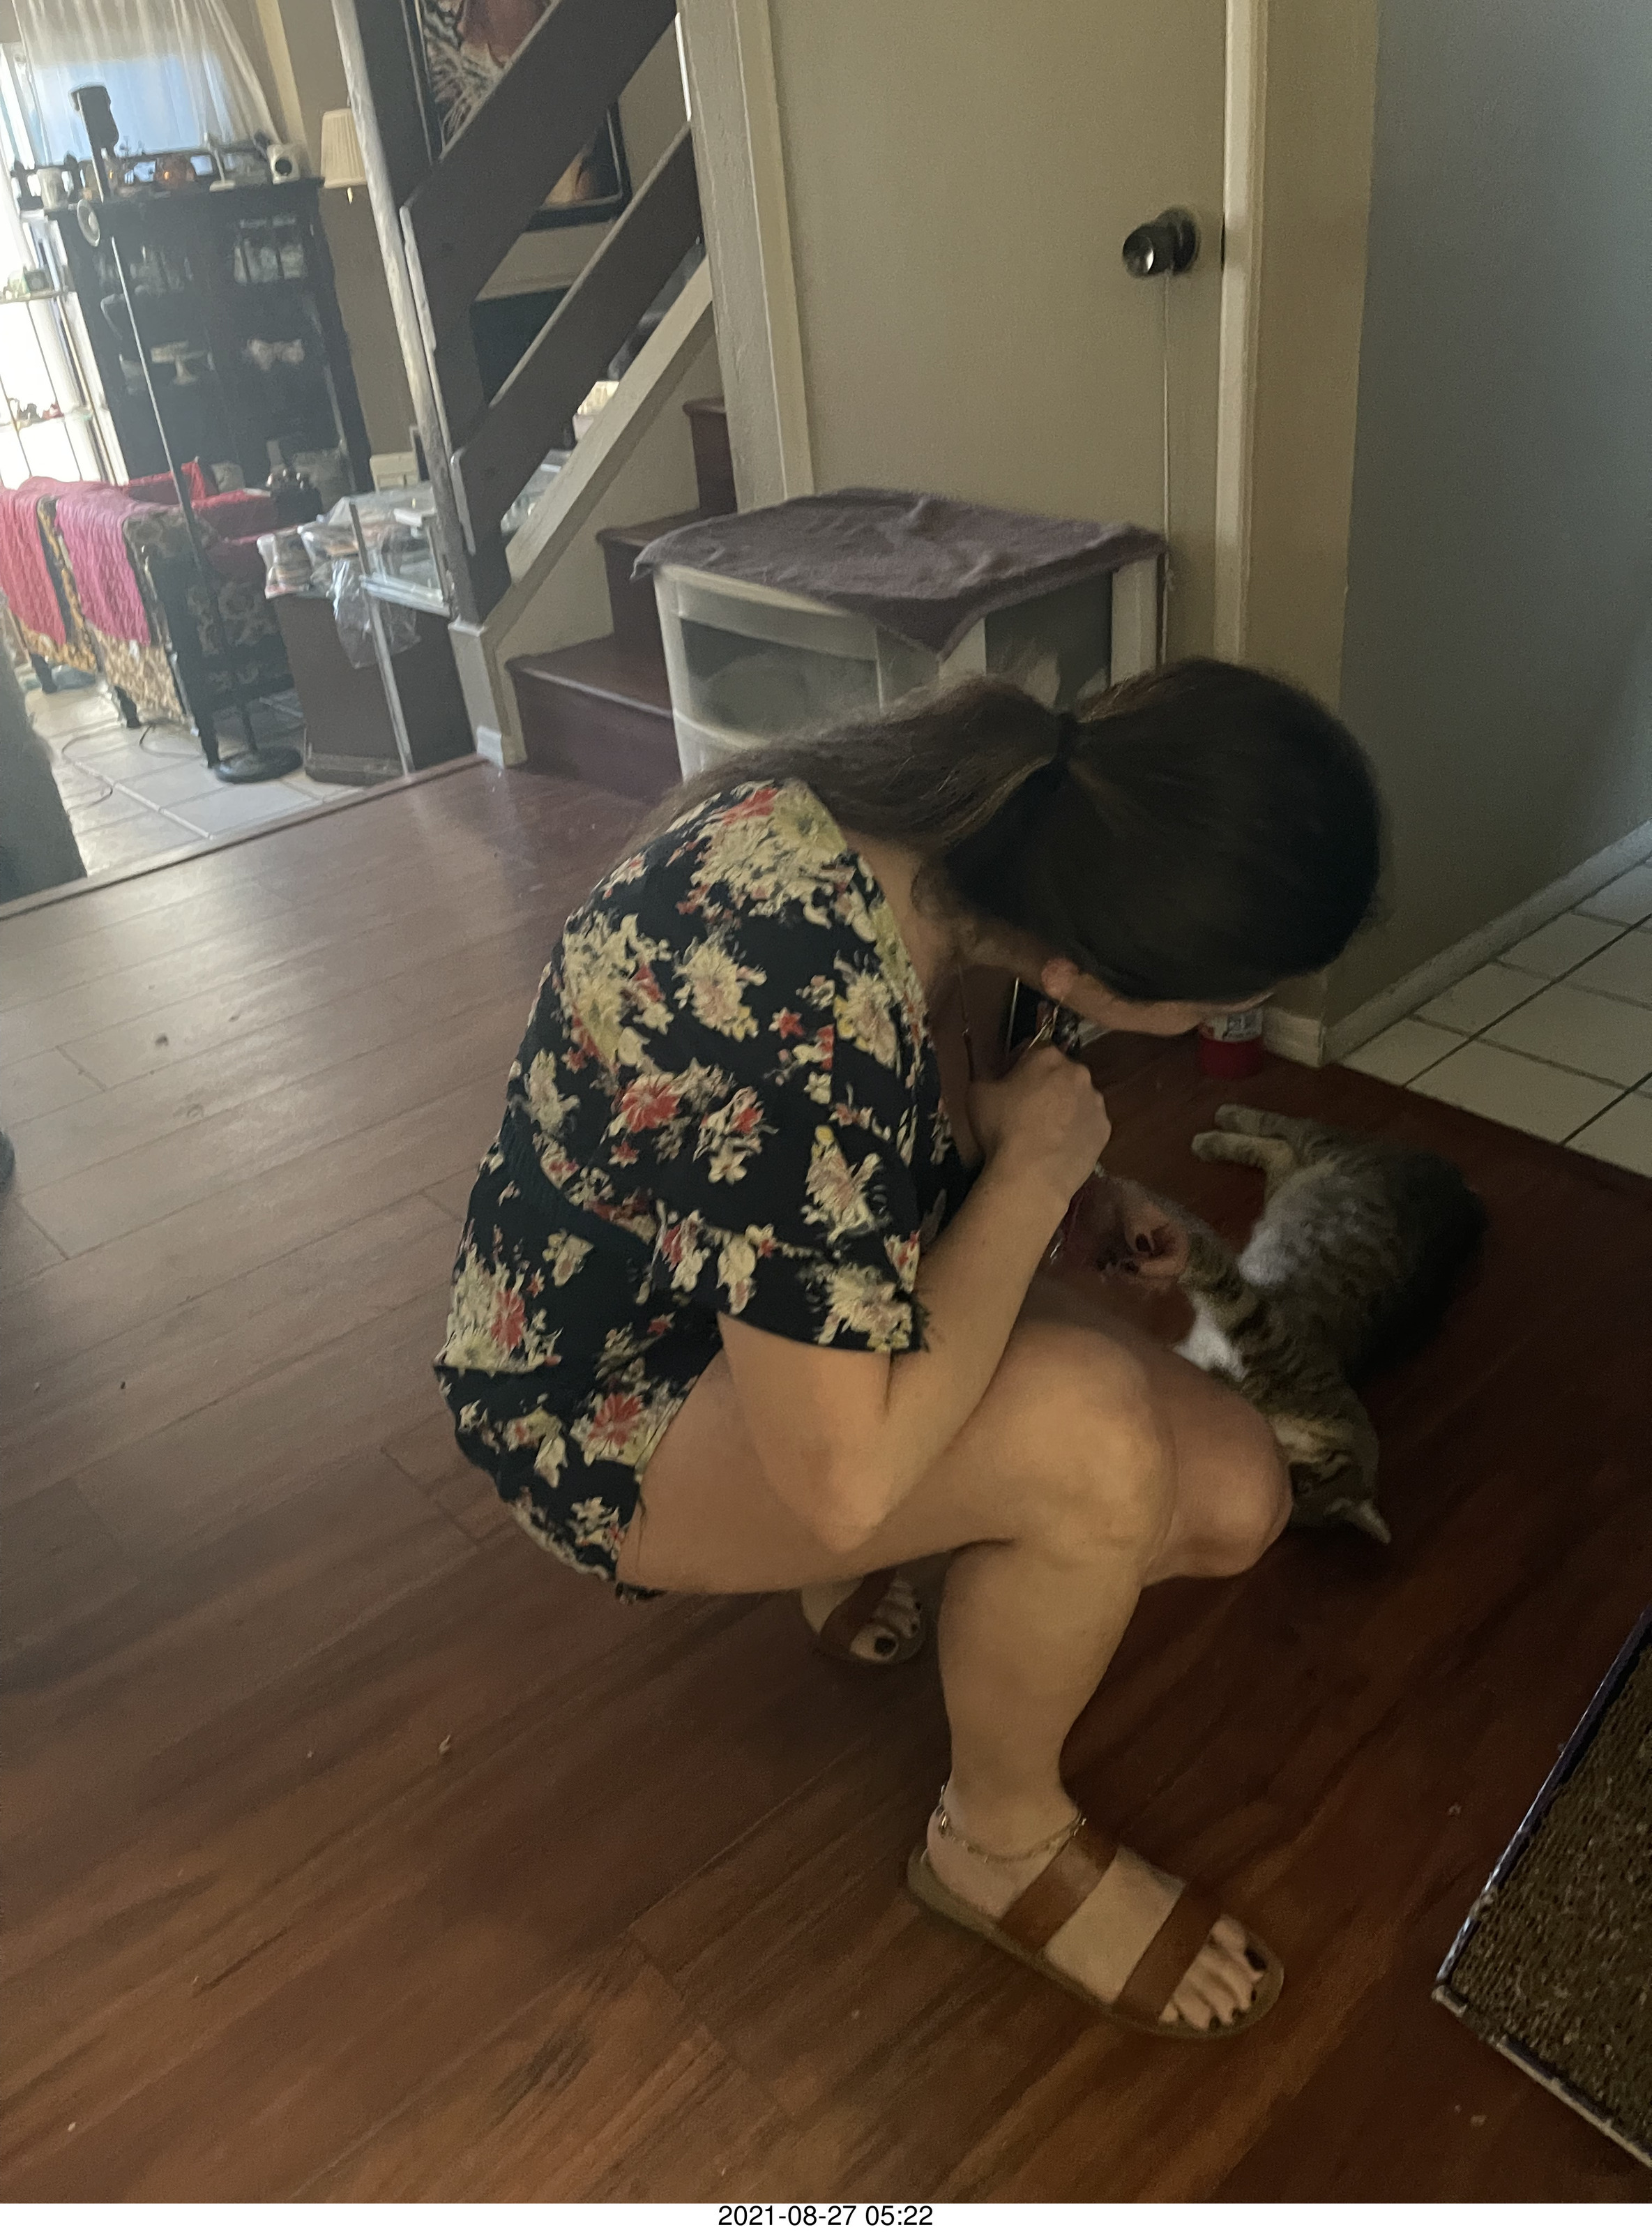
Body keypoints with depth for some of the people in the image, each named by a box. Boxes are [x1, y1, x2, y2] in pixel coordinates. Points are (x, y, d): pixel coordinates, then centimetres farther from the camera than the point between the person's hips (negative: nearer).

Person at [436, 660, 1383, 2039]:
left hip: (833, 1293, 8)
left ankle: (863, 1556, 16)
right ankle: (1005, 1842, -1)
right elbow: (846, 1473, -34)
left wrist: (1084, 1190, -7)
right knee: (1092, 1431, -32)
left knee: (1235, 1500, -8)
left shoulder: (991, 817, -12)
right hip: (609, 1399, -7)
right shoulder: (787, 996, -39)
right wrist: (1034, 1171, -25)